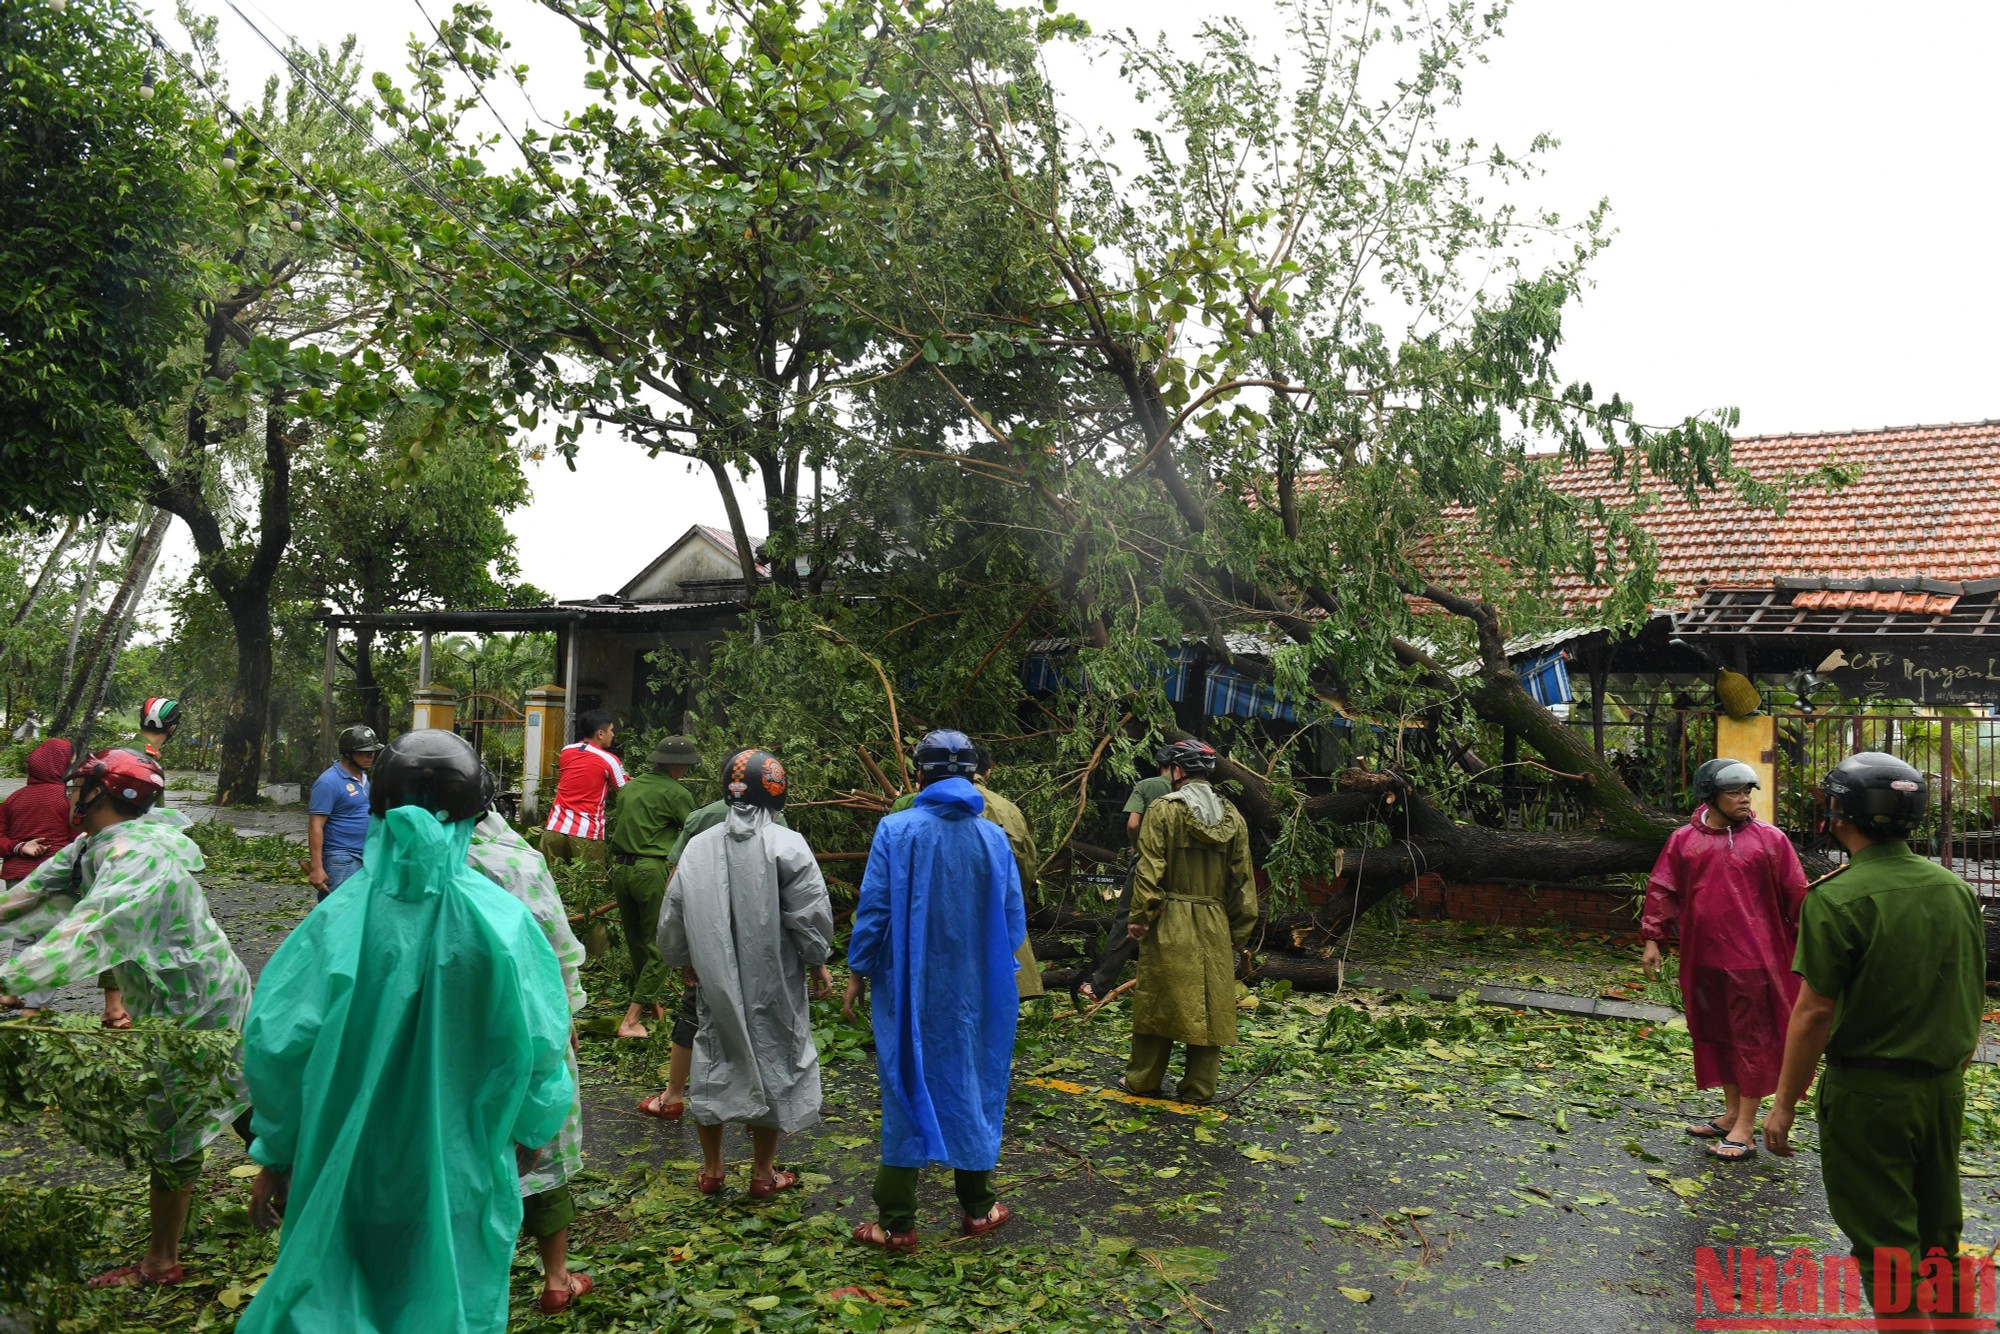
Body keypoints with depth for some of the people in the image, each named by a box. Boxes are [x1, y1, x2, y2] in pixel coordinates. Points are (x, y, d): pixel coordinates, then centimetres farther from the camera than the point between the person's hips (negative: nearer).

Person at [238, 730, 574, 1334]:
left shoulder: (338, 918, -15)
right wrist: (532, 1128, 9)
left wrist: (274, 1154, 3)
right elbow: (539, 1042, -10)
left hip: (349, 1165, 0)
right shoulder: (501, 921, -15)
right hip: (461, 1169, 0)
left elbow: (275, 1043, -12)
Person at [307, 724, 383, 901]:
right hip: (341, 861, -9)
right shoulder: (329, 782, -13)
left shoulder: (363, 778, 14)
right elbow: (315, 827, -17)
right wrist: (316, 868, -22)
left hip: (365, 859, 9)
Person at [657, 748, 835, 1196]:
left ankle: (712, 1168, 28)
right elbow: (810, 911, -12)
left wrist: (682, 960, 25)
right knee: (773, 1059, 10)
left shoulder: (698, 845, 0)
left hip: (716, 979, 4)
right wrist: (818, 962, 3)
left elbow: (673, 912, 8)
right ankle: (763, 1172, 20)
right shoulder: (786, 844, -13)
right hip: (774, 981, -3)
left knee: (715, 1057, 17)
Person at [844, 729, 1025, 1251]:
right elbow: (1014, 919, 3)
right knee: (972, 1086, 15)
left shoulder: (896, 830, -11)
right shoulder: (994, 837, -2)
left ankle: (897, 1222, 12)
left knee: (907, 1090, 6)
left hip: (910, 988, -2)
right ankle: (977, 1207, 27)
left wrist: (857, 973, 1)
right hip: (977, 992, 2)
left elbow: (873, 909, -10)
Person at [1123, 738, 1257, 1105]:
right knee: (1211, 1002, 8)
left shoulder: (1163, 810, -7)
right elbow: (1242, 877, 10)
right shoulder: (1232, 816, 8)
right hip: (1215, 924, 4)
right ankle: (1200, 1086, 13)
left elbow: (1150, 869, -12)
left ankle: (1143, 1080, 15)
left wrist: (1140, 915, -8)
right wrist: (1240, 929, 15)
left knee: (1157, 999, 6)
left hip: (1169, 922, -3)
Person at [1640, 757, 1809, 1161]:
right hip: (1702, 958, 4)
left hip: (1753, 959, -3)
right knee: (1715, 1035, 13)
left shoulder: (1769, 839, -1)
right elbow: (1661, 890, 9)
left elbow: (1796, 895, 2)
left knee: (1752, 1039, 0)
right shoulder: (1684, 840, 5)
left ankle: (1745, 1128, 8)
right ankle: (1731, 1112, 28)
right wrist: (1652, 940, 5)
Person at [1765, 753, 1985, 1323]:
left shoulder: (1838, 898, -20)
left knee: (1886, 1246, 6)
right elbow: (1973, 995, 10)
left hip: (1869, 1093, -7)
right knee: (1940, 1234, 23)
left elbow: (1815, 1012, -20)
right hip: (1944, 1090, 7)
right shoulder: (1955, 888, 1)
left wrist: (1784, 1103, -11)